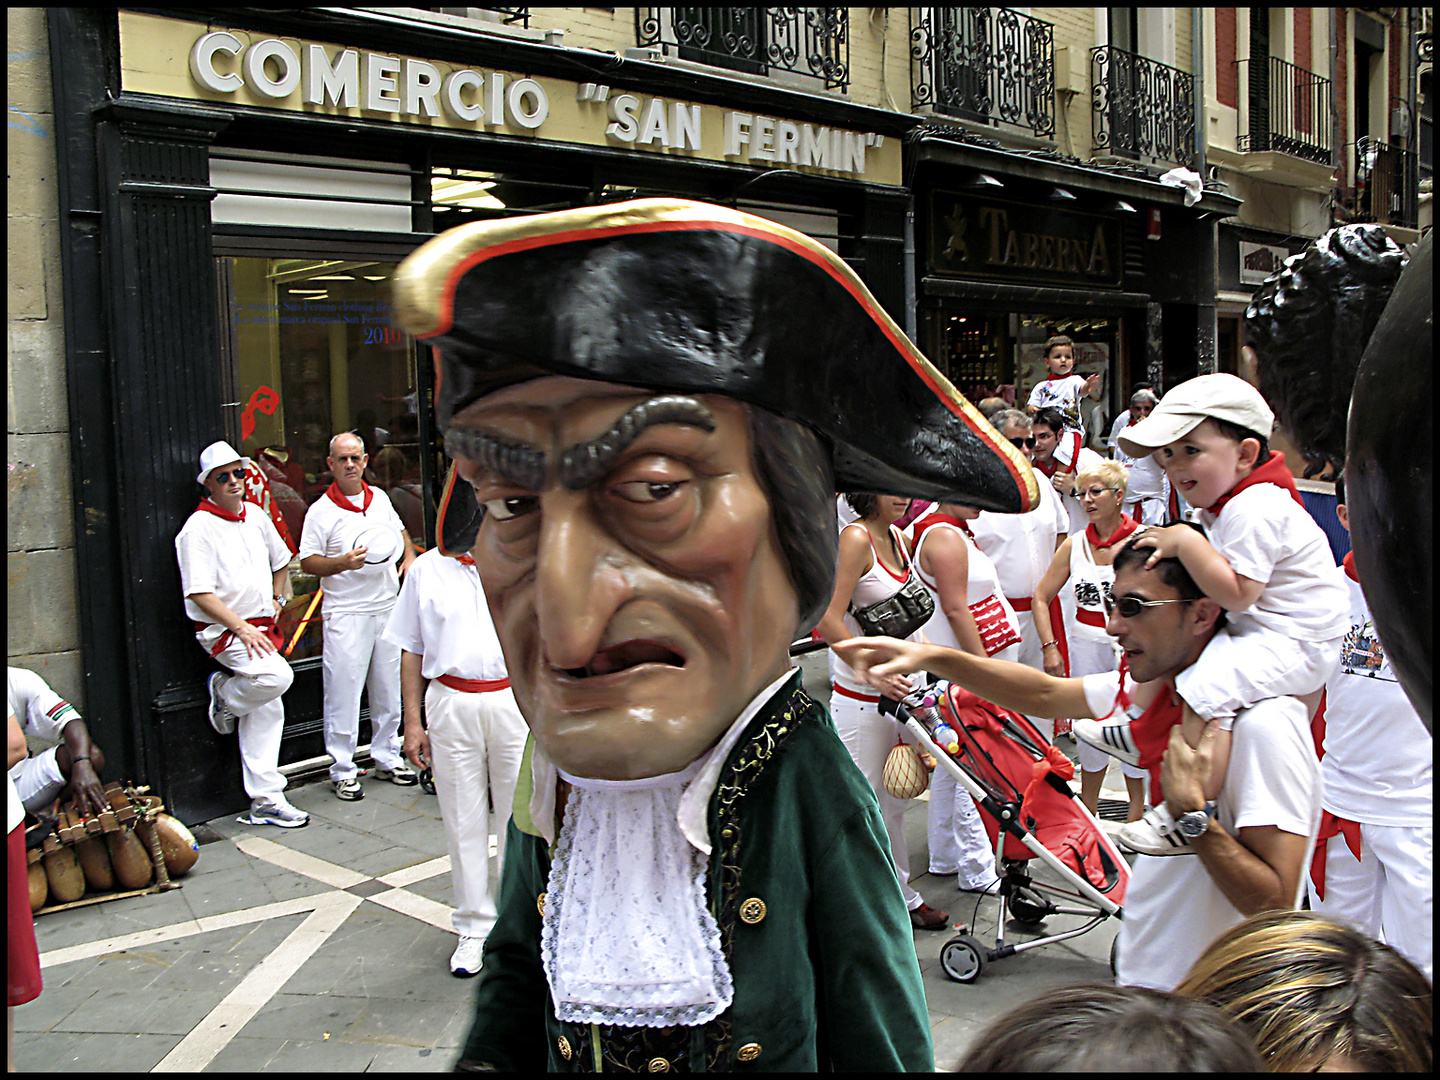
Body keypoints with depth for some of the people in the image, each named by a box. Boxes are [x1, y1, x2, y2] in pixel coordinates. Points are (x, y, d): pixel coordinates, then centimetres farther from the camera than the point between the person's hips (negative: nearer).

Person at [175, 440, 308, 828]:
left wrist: (277, 600, 15)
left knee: (265, 712, 6)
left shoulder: (256, 515, 10)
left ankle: (265, 800, 12)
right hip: (222, 632, -7)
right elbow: (200, 594, -17)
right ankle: (226, 695, 3)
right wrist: (241, 627, -22)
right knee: (276, 676, -29)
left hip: (261, 627, 7)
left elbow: (280, 560, 27)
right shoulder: (198, 527, -12)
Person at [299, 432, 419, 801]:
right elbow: (307, 563, -8)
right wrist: (344, 563, -22)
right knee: (344, 691, -3)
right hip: (346, 613, -5)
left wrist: (409, 557, 7)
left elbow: (400, 532, 25)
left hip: (388, 607, 5)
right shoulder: (321, 511, -7)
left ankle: (387, 759, 24)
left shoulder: (380, 498, 9)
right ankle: (342, 770, 8)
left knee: (389, 688, 12)